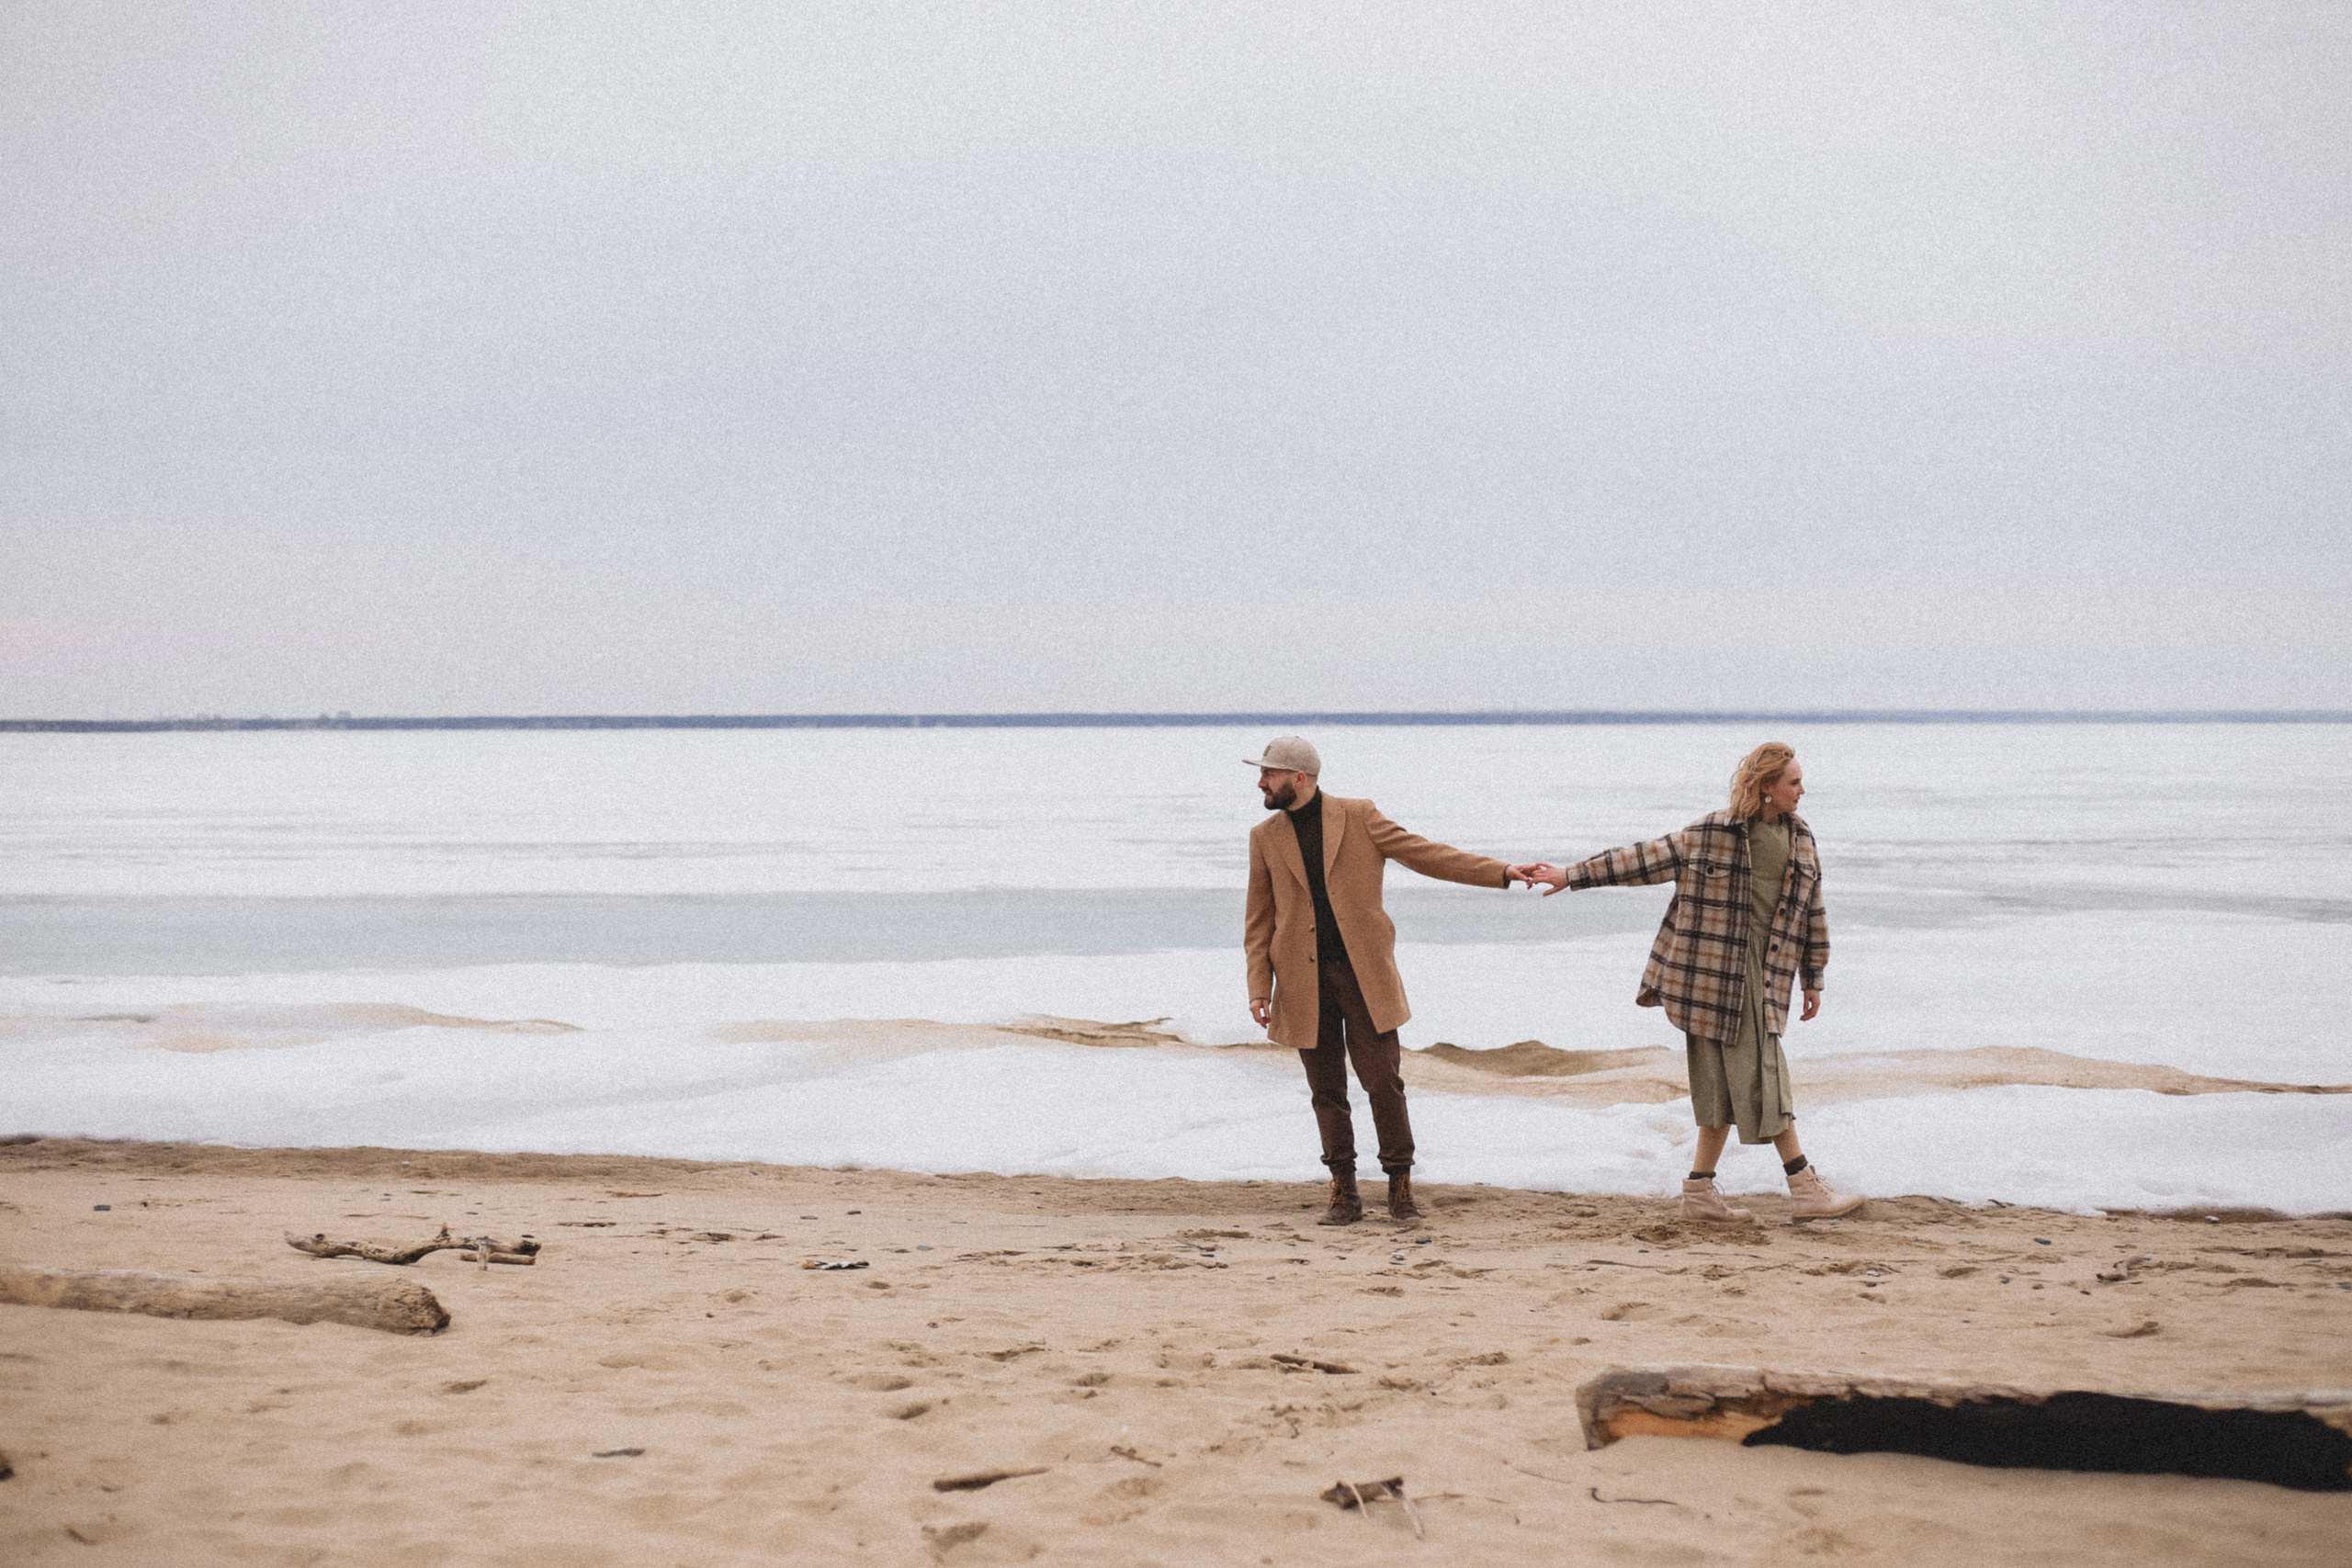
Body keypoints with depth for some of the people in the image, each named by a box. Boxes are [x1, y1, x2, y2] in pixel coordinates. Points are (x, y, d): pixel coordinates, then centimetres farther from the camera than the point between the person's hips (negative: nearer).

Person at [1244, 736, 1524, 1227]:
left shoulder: (1359, 818, 3)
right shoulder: (1265, 837, 9)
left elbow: (1426, 855, 3)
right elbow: (1259, 920, 10)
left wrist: (1499, 872, -4)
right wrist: (1259, 985, 0)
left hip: (1363, 974, -2)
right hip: (1305, 983, 2)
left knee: (1383, 1082, -5)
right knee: (1327, 1090, 4)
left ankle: (1401, 1189, 7)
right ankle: (1344, 1194, 13)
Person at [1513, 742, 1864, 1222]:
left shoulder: (1800, 840, 11)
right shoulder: (1713, 834, -5)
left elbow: (1811, 912, 19)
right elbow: (1645, 858, -1)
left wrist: (1813, 980, 20)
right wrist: (1571, 875, -2)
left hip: (1766, 975, 6)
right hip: (1717, 970, -6)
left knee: (1731, 1083, 5)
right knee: (1761, 1075, -6)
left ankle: (1700, 1190, 11)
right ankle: (1805, 1188, -3)